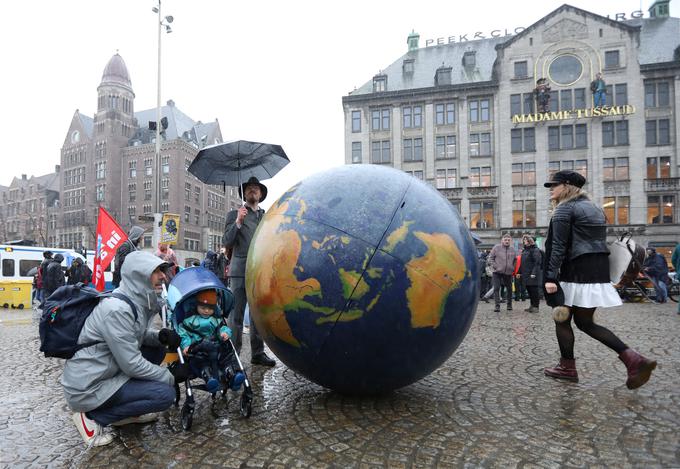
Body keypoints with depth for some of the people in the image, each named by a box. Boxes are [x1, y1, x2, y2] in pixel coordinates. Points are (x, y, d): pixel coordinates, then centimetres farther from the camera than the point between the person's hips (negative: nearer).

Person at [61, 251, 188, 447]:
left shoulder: (140, 301, 1)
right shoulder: (118, 309, -26)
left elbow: (137, 335, 15)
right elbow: (132, 364, -24)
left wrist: (161, 336, -6)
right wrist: (171, 376, -13)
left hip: (106, 371, 9)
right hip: (87, 388, -9)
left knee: (157, 349, 8)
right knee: (165, 394, -17)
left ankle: (125, 412, 14)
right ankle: (92, 417, -3)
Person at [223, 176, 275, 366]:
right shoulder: (234, 214, 9)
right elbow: (226, 242, -1)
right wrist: (238, 222, -12)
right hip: (241, 270, -3)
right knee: (236, 314, -2)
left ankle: (258, 354, 15)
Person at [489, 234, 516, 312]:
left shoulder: (512, 249, 6)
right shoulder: (496, 247, -3)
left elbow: (515, 260, 17)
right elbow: (491, 257, 0)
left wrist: (513, 268, 4)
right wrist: (494, 266, -10)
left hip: (508, 273, 3)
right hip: (497, 272, -3)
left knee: (509, 288, 14)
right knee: (496, 288, -8)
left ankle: (509, 304, 30)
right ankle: (497, 305, -5)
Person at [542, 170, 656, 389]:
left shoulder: (564, 208, -7)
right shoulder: (593, 207, 20)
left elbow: (558, 246, -16)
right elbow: (599, 241, 21)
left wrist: (550, 277, -18)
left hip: (576, 273, -9)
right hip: (600, 272, 9)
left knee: (562, 320, 5)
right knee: (585, 322, 13)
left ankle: (567, 367, 13)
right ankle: (633, 359, 3)